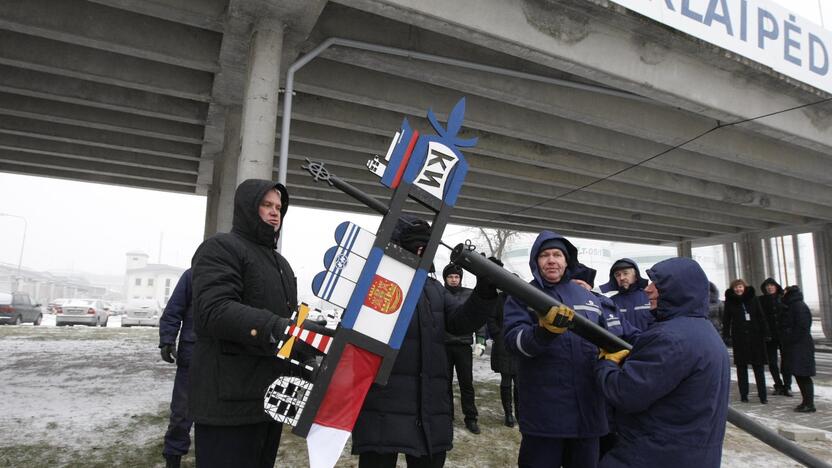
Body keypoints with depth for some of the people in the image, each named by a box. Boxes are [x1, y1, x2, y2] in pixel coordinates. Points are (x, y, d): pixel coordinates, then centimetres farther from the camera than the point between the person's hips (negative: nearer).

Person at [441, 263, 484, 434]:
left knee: (466, 383, 5)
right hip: (444, 344, 0)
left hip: (463, 344, 0)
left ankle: (470, 418, 15)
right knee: (445, 382, 9)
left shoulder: (470, 295, 4)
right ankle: (447, 415, 21)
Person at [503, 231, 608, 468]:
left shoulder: (588, 297, 14)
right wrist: (544, 332, -36)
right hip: (543, 412, -4)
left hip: (587, 410, 4)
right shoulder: (522, 296, -1)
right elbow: (514, 341, -17)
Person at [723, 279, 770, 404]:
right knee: (741, 366, 5)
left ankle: (762, 394, 6)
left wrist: (766, 333, -2)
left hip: (755, 337, 0)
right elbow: (726, 320, 2)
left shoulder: (753, 299, 3)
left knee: (759, 366, 1)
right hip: (739, 338, 0)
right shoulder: (730, 301, 2)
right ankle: (743, 394, 12)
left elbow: (761, 317, 4)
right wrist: (727, 336, -5)